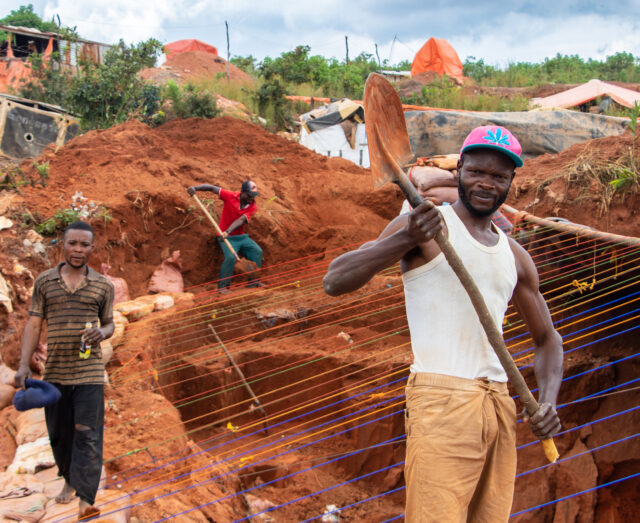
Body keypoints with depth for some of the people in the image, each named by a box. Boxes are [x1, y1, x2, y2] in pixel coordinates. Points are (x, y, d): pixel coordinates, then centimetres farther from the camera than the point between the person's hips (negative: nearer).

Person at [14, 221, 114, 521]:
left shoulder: (103, 286, 3)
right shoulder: (44, 282, 4)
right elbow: (34, 325, 3)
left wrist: (101, 332, -12)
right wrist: (23, 365, -5)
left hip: (89, 373, -2)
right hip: (54, 372, 2)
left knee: (87, 435, -7)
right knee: (58, 433, 13)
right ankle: (69, 480, 35)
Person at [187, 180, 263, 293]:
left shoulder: (253, 207, -6)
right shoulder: (230, 196, -10)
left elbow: (240, 221, -21)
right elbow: (212, 188, -8)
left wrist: (228, 231, -36)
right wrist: (195, 188, -24)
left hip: (241, 236, 4)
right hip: (226, 237, -4)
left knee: (257, 251, -10)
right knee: (230, 257, -25)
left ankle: (254, 282, 0)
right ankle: (222, 286, -16)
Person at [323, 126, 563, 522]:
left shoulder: (516, 257, 18)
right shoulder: (427, 226, 0)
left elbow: (547, 339, 25)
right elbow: (334, 281, -10)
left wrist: (549, 401, 6)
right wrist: (406, 240, -25)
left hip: (500, 405, 6)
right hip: (442, 398, -6)